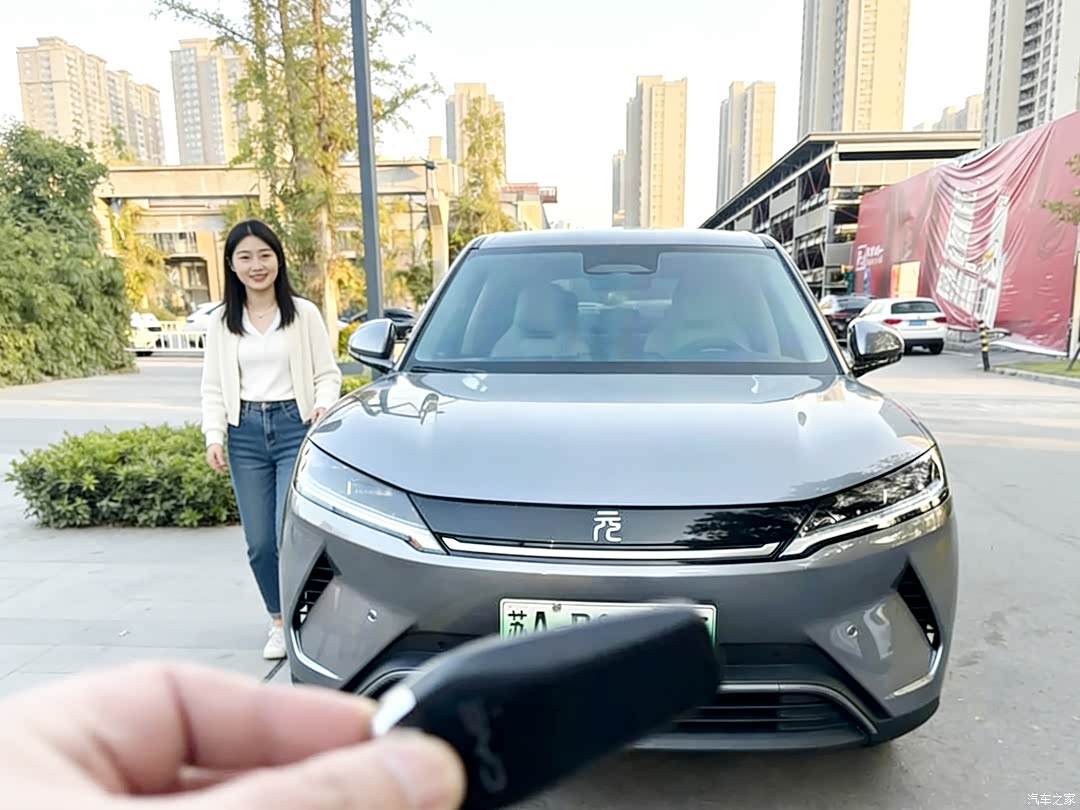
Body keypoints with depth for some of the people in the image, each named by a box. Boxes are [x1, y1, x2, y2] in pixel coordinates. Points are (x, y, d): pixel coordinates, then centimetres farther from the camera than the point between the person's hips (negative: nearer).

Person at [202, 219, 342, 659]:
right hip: (245, 433, 3)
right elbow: (213, 387, 9)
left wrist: (323, 405, -17)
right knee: (260, 543, 7)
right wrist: (214, 435, -3)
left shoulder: (303, 313, 2)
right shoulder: (221, 323, 10)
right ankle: (279, 622, 27)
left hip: (295, 427, -3)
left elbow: (328, 373, 2)